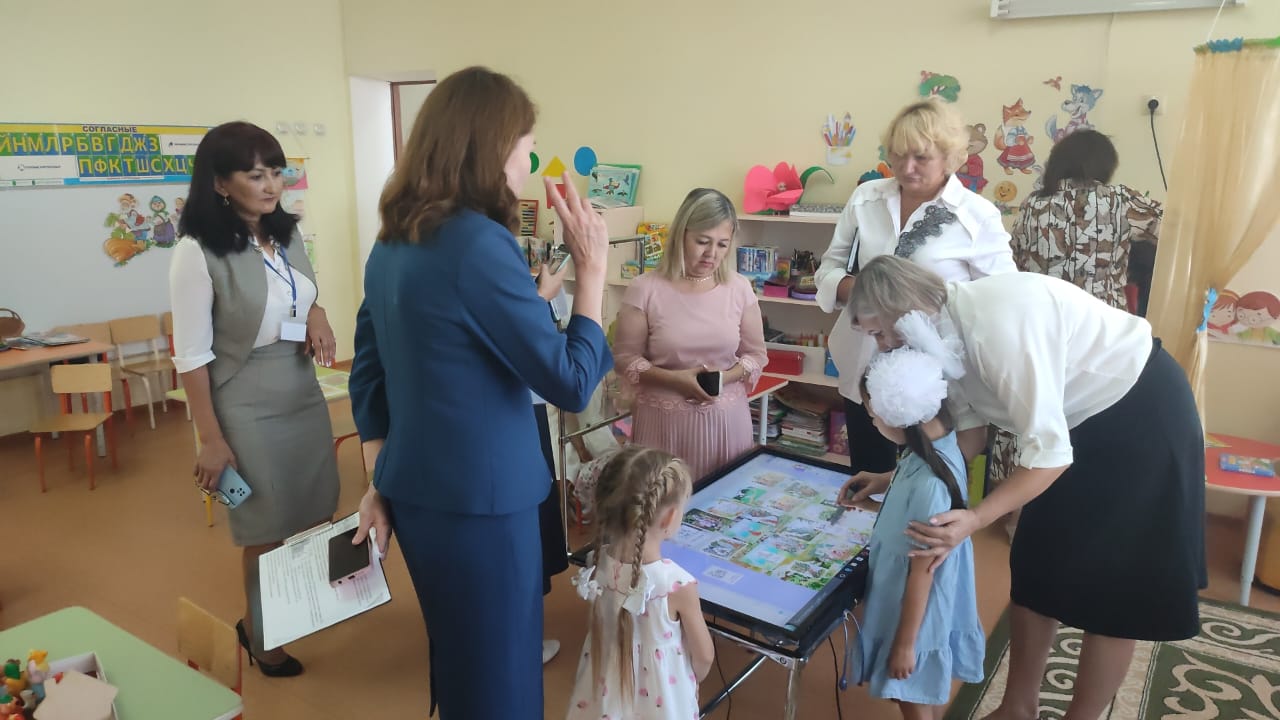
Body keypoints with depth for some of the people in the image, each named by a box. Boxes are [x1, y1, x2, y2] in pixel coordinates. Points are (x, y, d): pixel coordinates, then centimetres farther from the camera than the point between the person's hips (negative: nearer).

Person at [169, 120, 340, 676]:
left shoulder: (286, 233, 3)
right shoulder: (198, 252, -16)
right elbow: (191, 355, -14)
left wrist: (316, 314, -6)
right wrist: (211, 440, -13)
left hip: (305, 394, 6)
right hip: (249, 408, -6)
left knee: (318, 517, 15)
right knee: (268, 531, 8)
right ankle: (259, 634, 34)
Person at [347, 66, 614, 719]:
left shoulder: (391, 243, 6)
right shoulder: (480, 244, -20)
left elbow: (367, 373, 10)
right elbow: (570, 384, -18)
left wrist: (380, 483, 14)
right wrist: (591, 267, -10)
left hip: (415, 492, 9)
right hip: (479, 503, -8)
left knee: (457, 663, 27)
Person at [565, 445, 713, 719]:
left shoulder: (597, 563, -18)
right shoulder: (678, 584, -30)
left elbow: (604, 628, 0)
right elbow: (704, 656, -14)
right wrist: (693, 681, 7)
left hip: (604, 697, 4)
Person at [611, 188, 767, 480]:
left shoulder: (739, 288, 0)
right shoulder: (646, 289, -8)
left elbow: (755, 354, 8)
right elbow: (624, 357, -4)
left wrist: (726, 376, -11)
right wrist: (674, 379, -17)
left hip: (726, 418, 3)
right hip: (665, 421, -2)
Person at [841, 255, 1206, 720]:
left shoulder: (996, 321, -34)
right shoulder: (949, 332, -8)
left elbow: (1048, 452, -32)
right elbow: (969, 431, 1)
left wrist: (975, 519, -38)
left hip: (1142, 414, -8)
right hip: (1084, 419, 8)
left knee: (1110, 585, 1)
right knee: (1035, 568, 10)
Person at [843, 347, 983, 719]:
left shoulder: (928, 483, -36)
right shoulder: (942, 443, -9)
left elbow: (922, 571, -25)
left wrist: (905, 643, -16)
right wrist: (879, 486, 8)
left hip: (918, 608, -8)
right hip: (935, 599, 8)